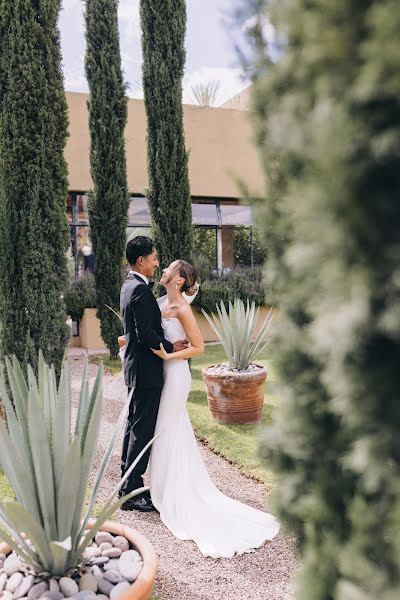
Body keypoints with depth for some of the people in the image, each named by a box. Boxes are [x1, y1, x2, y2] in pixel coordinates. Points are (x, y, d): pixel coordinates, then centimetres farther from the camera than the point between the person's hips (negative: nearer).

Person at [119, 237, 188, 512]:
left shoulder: (129, 286, 12)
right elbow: (145, 334, -24)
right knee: (143, 429, -3)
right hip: (146, 369, -11)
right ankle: (132, 492, 5)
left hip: (135, 367, 11)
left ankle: (128, 484, 28)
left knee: (134, 425, 17)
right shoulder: (141, 290, -20)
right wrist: (171, 347, -12)